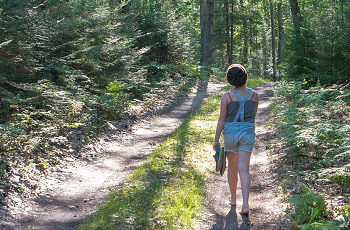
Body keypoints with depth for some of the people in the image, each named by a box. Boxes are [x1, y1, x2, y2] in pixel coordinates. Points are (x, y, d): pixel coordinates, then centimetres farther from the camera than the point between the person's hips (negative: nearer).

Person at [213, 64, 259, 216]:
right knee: (244, 169, -2)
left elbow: (221, 119, -8)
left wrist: (216, 140, -1)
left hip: (230, 132, -1)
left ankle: (233, 198, 32)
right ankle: (245, 205, -13)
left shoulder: (227, 96, -9)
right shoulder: (254, 95, -1)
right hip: (248, 133, 1)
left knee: (232, 166, 17)